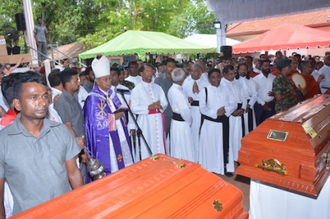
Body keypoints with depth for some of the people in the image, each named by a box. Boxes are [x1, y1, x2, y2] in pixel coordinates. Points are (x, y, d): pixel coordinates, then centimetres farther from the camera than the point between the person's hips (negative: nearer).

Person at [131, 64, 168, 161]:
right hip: (145, 121, -3)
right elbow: (134, 108, -8)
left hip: (158, 120, 4)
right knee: (146, 147, 0)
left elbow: (165, 103, 8)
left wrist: (160, 106, -15)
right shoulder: (136, 90, 0)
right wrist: (149, 107, -19)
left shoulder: (158, 88, 13)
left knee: (159, 145, 7)